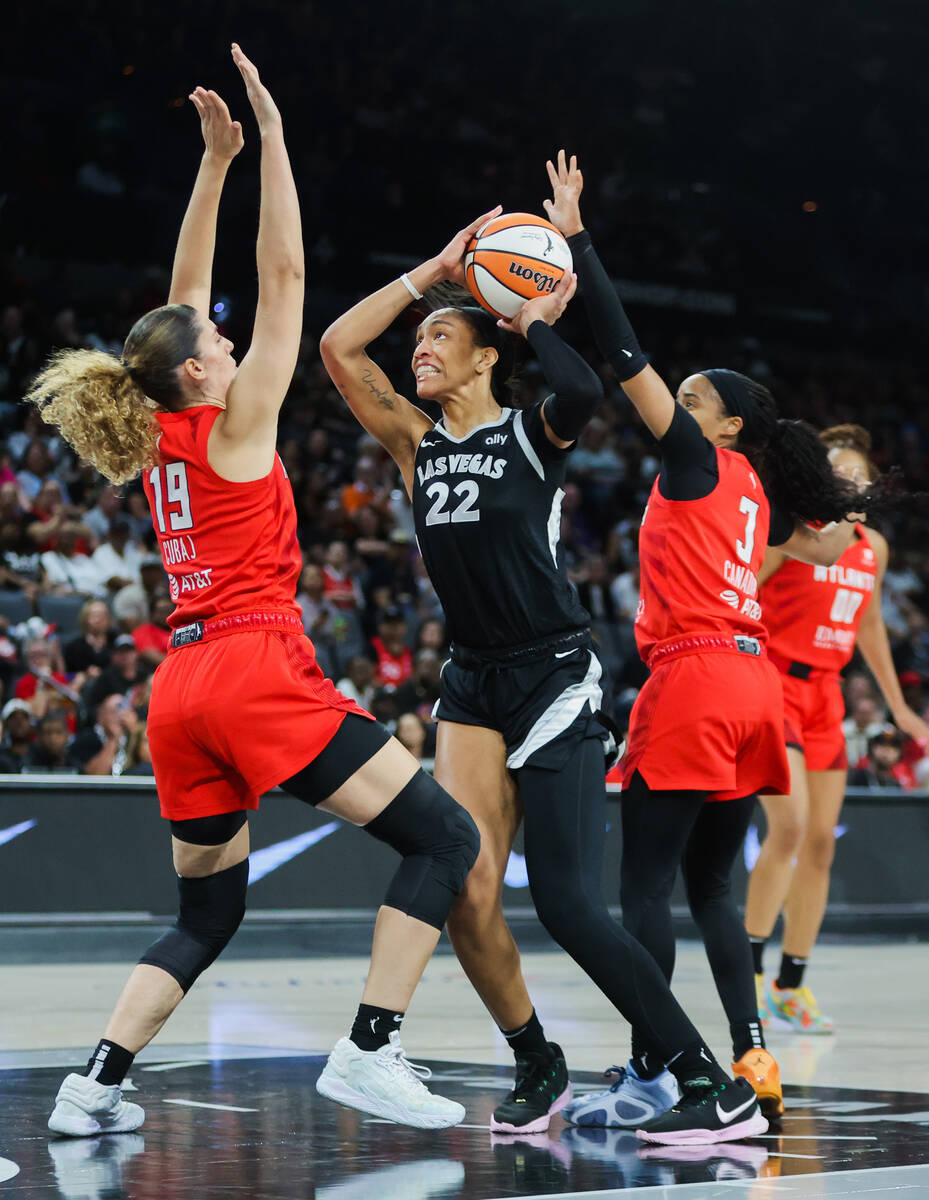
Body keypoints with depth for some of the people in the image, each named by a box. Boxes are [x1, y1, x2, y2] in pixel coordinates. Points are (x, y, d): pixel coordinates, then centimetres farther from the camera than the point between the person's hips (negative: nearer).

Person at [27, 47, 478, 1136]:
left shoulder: (156, 432, 15)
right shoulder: (232, 424, -3)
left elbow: (183, 292, 24)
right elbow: (284, 276, -4)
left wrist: (216, 161, 24)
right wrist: (269, 136, -2)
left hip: (183, 685, 8)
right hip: (257, 665, -8)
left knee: (205, 913, 18)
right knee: (444, 838, -4)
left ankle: (92, 1087, 5)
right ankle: (367, 1053, -14)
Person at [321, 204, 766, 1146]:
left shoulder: (532, 435, -4)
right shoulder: (417, 447, 9)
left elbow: (584, 391, -28)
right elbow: (339, 348, 2)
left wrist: (533, 322, -11)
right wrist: (434, 271, 2)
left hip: (554, 679, -5)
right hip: (472, 685, 5)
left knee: (567, 904, -13)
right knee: (466, 896, -8)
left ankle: (716, 1086, -7)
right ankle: (538, 1069, 14)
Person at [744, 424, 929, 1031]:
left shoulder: (874, 546, 11)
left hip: (826, 695, 7)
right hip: (773, 683, -7)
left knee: (821, 843, 5)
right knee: (790, 826, -20)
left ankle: (792, 986, 14)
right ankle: (750, 964, -7)